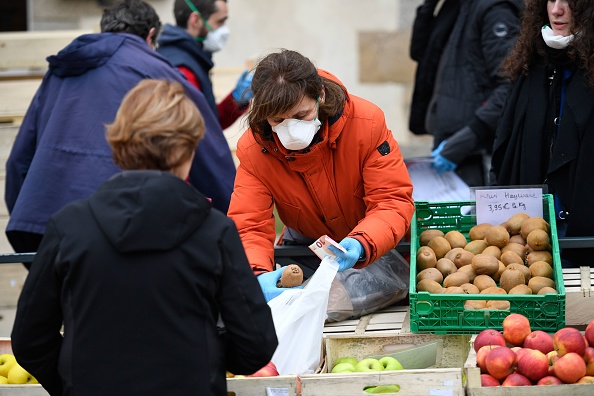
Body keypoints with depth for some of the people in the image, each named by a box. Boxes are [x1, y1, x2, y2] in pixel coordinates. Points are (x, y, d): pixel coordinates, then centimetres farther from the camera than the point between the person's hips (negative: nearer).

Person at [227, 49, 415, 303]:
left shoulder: (367, 124, -25)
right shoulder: (253, 150, -21)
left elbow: (393, 201, -24)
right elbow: (248, 227, -23)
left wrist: (361, 244, -46)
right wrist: (258, 274, -47)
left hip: (375, 244, -1)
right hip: (305, 245, 1)